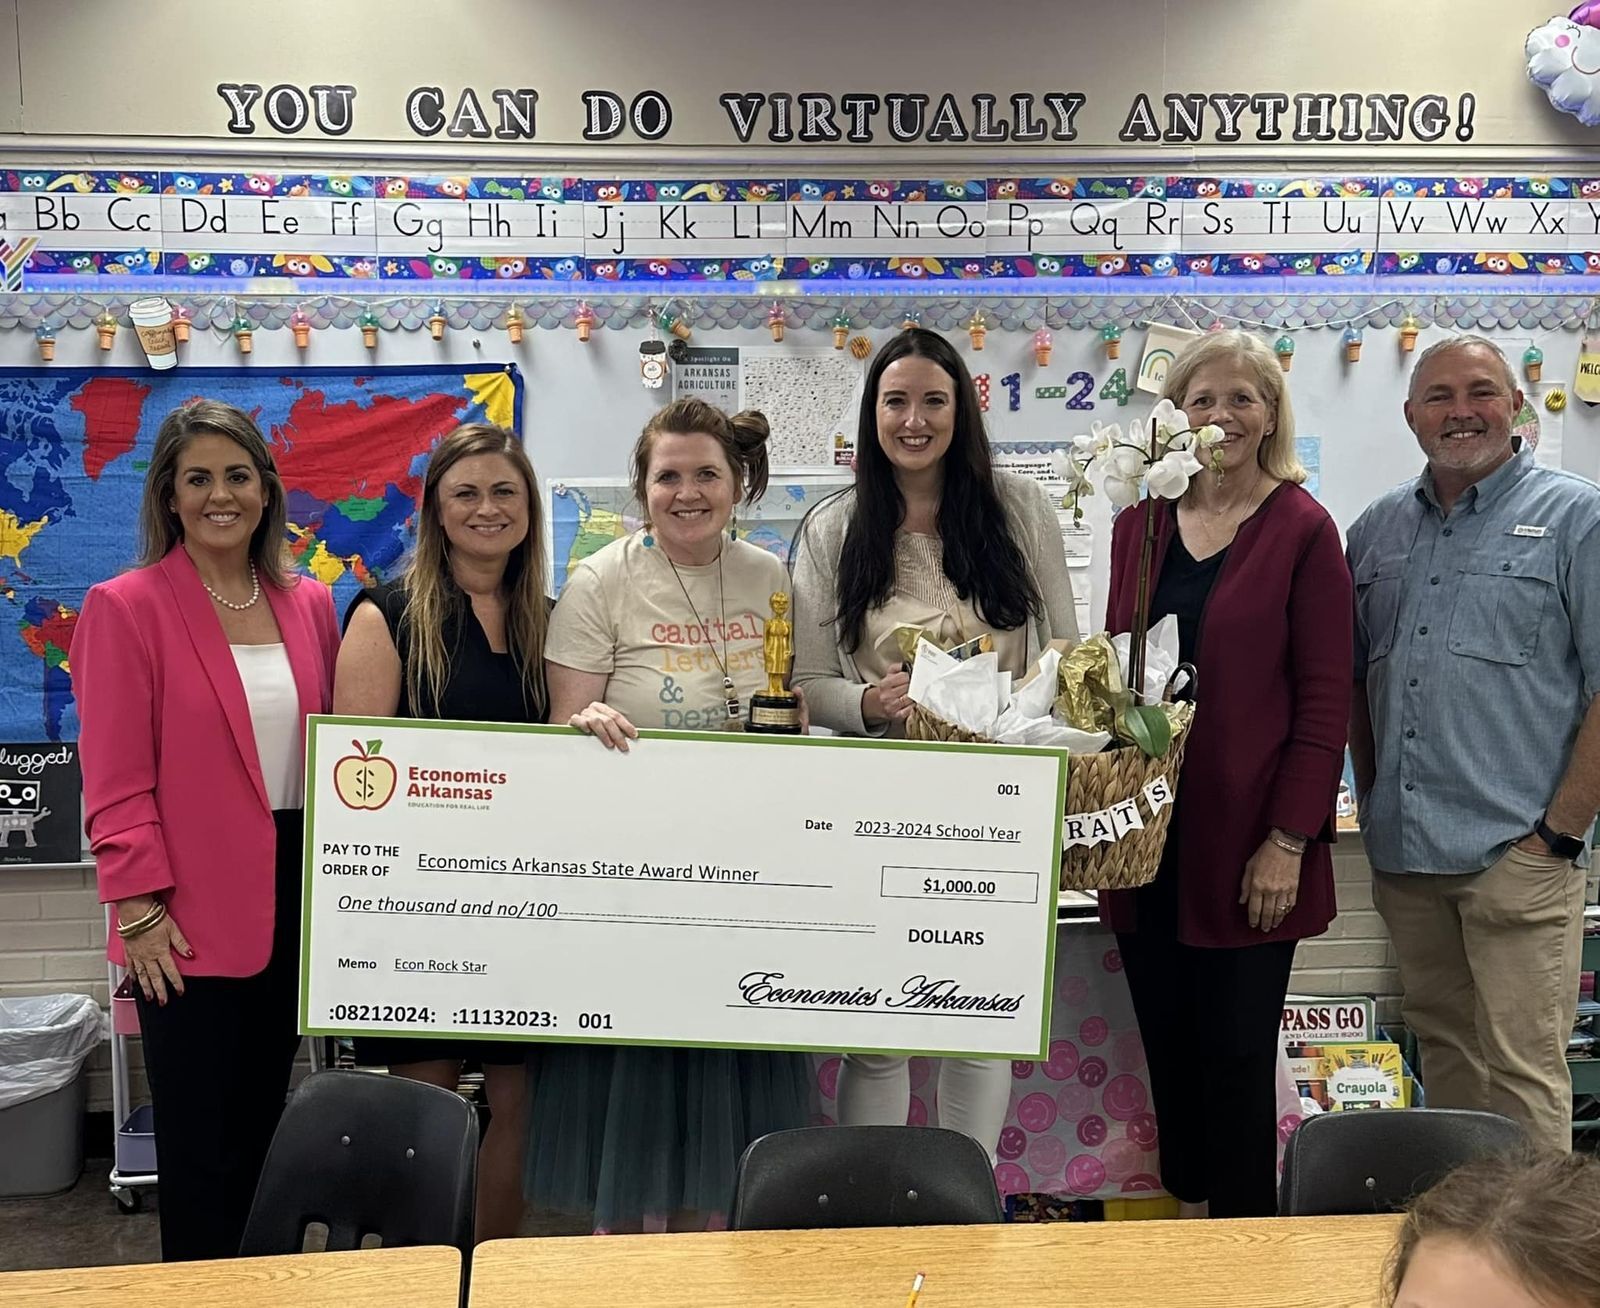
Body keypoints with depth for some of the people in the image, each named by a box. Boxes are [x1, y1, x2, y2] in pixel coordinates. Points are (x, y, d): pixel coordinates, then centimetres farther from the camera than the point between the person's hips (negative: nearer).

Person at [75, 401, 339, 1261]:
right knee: (201, 1141, 5)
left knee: (263, 1123, 16)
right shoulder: (124, 607, -6)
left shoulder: (310, 605, 8)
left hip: (293, 903, 5)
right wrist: (140, 909, -12)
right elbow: (115, 783, -9)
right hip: (190, 925, -5)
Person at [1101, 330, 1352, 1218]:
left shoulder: (1302, 530, -5)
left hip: (1247, 845, -4)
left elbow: (1324, 700, -6)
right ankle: (1187, 1222, 30)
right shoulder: (1139, 521, 9)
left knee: (1238, 1053, 3)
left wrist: (1289, 840, -11)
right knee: (1167, 1047, 13)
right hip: (1148, 836, 5)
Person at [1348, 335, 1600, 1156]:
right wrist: (1371, 797, 9)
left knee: (1522, 1074, -3)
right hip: (1402, 852, 5)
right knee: (1442, 1051, 16)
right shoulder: (1377, 530, 13)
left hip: (1518, 853, -5)